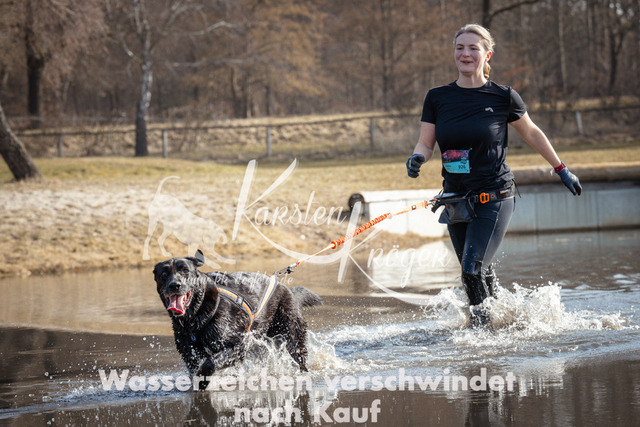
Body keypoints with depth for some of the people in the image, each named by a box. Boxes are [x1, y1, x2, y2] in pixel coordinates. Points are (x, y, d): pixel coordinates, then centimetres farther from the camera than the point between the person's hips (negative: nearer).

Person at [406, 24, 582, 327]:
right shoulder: (437, 98, 3)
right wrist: (417, 158, -20)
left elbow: (531, 134, 10)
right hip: (456, 200, 4)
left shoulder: (503, 97, -5)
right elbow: (425, 143, 4)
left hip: (495, 199, -4)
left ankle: (481, 325, 1)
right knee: (478, 274, 13)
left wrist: (561, 169, 17)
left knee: (472, 271, -16)